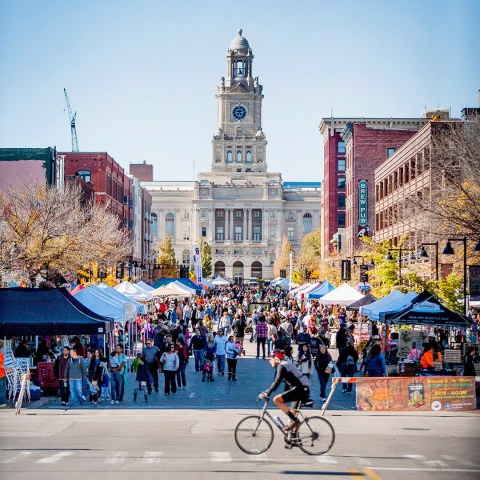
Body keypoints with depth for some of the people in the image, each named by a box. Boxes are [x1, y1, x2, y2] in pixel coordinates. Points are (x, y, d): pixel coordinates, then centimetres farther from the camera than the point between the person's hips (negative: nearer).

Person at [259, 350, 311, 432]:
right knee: (292, 413, 15)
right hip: (304, 390, 10)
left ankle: (294, 420, -15)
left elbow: (277, 382, -18)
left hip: (300, 389, -10)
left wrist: (267, 393, -15)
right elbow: (276, 381, 27)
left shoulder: (282, 366, -10)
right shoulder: (285, 364, 19)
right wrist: (267, 391, 24)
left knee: (276, 399, -17)